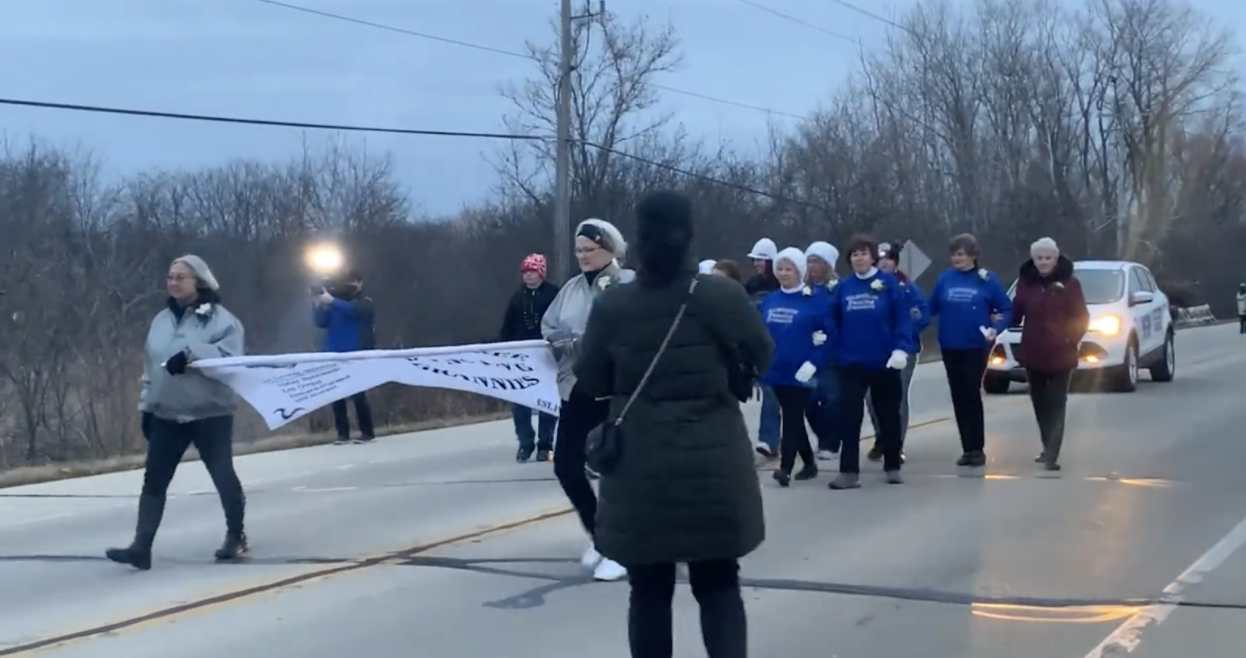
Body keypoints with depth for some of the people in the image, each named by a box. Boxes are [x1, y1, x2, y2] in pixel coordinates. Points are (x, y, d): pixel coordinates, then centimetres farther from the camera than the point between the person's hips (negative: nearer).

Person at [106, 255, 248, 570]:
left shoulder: (220, 319, -7)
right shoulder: (161, 320, 12)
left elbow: (230, 357, -21)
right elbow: (150, 366, 16)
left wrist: (191, 354, -31)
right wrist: (146, 405, 13)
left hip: (210, 413, -5)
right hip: (167, 415, 5)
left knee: (223, 475, 3)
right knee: (153, 479, -2)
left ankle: (236, 537, 22)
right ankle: (141, 546, -4)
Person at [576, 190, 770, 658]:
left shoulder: (611, 306, -6)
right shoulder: (722, 295, -8)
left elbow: (590, 381, 4)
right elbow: (761, 357, 6)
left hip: (640, 471, 0)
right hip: (713, 466, 0)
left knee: (649, 591, 10)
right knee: (718, 586, 11)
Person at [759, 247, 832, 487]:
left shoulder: (816, 299, -8)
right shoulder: (770, 300, 9)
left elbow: (827, 334, -11)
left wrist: (814, 363, -17)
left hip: (800, 371, -6)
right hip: (777, 369, 6)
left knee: (791, 419, -10)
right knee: (793, 418, 14)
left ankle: (785, 468, -14)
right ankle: (809, 464, 27)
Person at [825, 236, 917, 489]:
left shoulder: (889, 284, -6)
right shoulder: (843, 287, 3)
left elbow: (903, 318, -10)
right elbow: (834, 323, 4)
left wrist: (901, 348, -19)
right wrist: (834, 351, -6)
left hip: (884, 362, -2)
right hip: (852, 363, 2)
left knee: (888, 415, 11)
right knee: (850, 417, -3)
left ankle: (892, 467, 23)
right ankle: (849, 471, -2)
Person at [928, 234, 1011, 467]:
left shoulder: (987, 279, -4)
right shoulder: (944, 278, 3)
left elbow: (1007, 309, -2)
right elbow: (932, 308, 4)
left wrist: (996, 328, -16)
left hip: (976, 346, -3)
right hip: (950, 347, 3)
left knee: (972, 395, -4)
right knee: (959, 397, 7)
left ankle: (977, 448, 2)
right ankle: (968, 448, 14)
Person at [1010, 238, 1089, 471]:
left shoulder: (1069, 283, -5)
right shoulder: (1025, 281, 4)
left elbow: (1081, 318, -4)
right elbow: (1016, 312, 6)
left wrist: (1070, 338, -14)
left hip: (1060, 354, -4)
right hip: (1033, 353, 4)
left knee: (1056, 404, -4)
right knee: (1039, 403, 14)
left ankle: (1052, 454, -10)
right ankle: (1048, 448, 28)